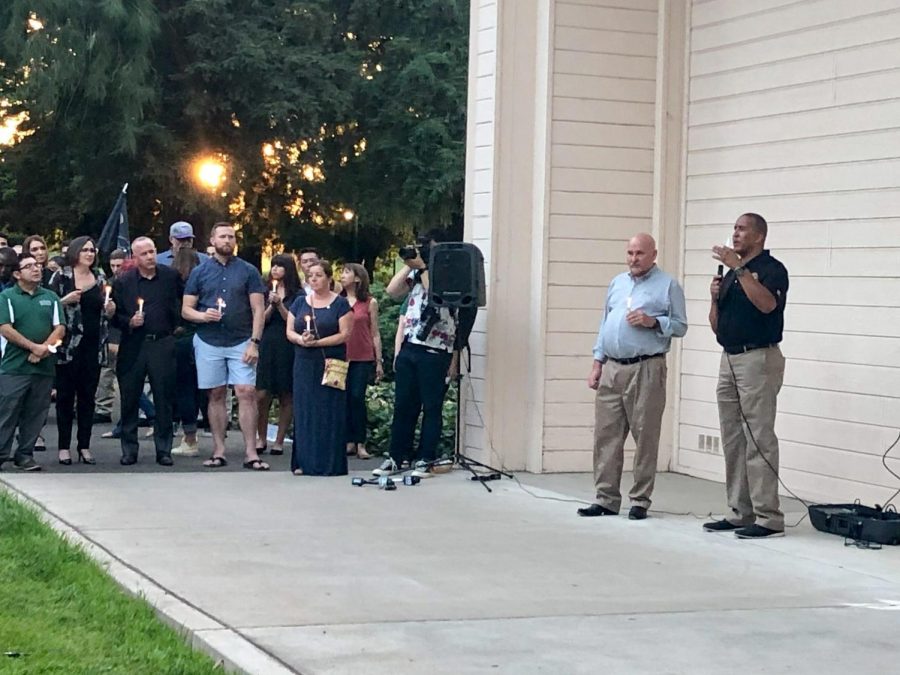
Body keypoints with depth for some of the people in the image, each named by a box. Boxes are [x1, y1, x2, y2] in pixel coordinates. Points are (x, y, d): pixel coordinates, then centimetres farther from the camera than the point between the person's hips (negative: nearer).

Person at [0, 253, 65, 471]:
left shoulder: (51, 298, 13)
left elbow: (60, 329, 6)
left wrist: (44, 348, -11)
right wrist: (33, 347, -14)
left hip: (44, 367, 3)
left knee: (35, 415, 6)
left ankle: (25, 455, 13)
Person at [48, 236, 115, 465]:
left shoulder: (100, 278, 13)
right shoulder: (61, 277, 0)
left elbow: (107, 313, 21)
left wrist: (110, 309, -1)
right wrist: (65, 300, -18)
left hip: (93, 346, 4)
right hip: (68, 345, -4)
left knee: (88, 396, 5)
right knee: (65, 395, 0)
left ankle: (84, 446, 10)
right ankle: (64, 446, 4)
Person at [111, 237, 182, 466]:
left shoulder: (171, 276, 4)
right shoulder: (122, 282, 3)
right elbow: (115, 316, 4)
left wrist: (178, 325, 10)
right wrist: (129, 322, -13)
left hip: (163, 344, 0)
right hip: (133, 346, 0)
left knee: (164, 399, 2)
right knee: (129, 400, 3)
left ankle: (164, 450, 10)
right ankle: (129, 450, 12)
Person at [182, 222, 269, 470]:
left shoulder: (248, 271, 4)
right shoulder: (200, 272, 8)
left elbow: (258, 309, 1)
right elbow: (186, 310, 7)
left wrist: (254, 342, -8)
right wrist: (203, 315, -15)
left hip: (241, 342, -1)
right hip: (208, 343, 2)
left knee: (246, 393, -9)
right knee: (216, 395, 6)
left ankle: (250, 453, -8)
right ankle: (219, 451, 12)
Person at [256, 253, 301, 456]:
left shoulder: (297, 294, 3)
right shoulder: (266, 292, 12)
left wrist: (279, 304, -12)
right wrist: (271, 305, -9)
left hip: (288, 348, -2)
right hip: (266, 346, 2)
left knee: (286, 396, 1)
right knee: (262, 394, -7)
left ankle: (279, 441, 9)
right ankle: (261, 438, 5)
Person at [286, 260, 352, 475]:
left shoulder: (340, 304, 0)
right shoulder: (300, 302, 13)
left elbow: (344, 335, -7)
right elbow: (289, 331, 10)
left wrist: (317, 342, -16)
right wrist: (300, 339, -13)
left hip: (330, 365, -4)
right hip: (304, 364, 4)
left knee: (329, 413, -4)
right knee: (304, 411, 2)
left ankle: (329, 463, -1)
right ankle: (304, 462, 6)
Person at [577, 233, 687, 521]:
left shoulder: (668, 286, 1)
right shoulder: (617, 283, 18)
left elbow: (680, 326, -1)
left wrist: (653, 322, -17)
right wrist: (597, 364, 14)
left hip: (646, 370, -5)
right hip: (612, 368, 5)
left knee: (645, 437, -2)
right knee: (606, 435, 4)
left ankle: (640, 500, 4)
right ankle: (606, 498, 10)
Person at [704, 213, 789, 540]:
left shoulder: (771, 269, -7)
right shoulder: (730, 275, 18)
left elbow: (767, 303, -28)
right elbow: (716, 326, 18)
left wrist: (738, 267, -25)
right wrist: (715, 297, 0)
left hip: (758, 359, -9)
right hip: (729, 359, 9)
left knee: (759, 440, -10)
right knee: (733, 441, 8)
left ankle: (768, 517, -9)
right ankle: (740, 513, 13)